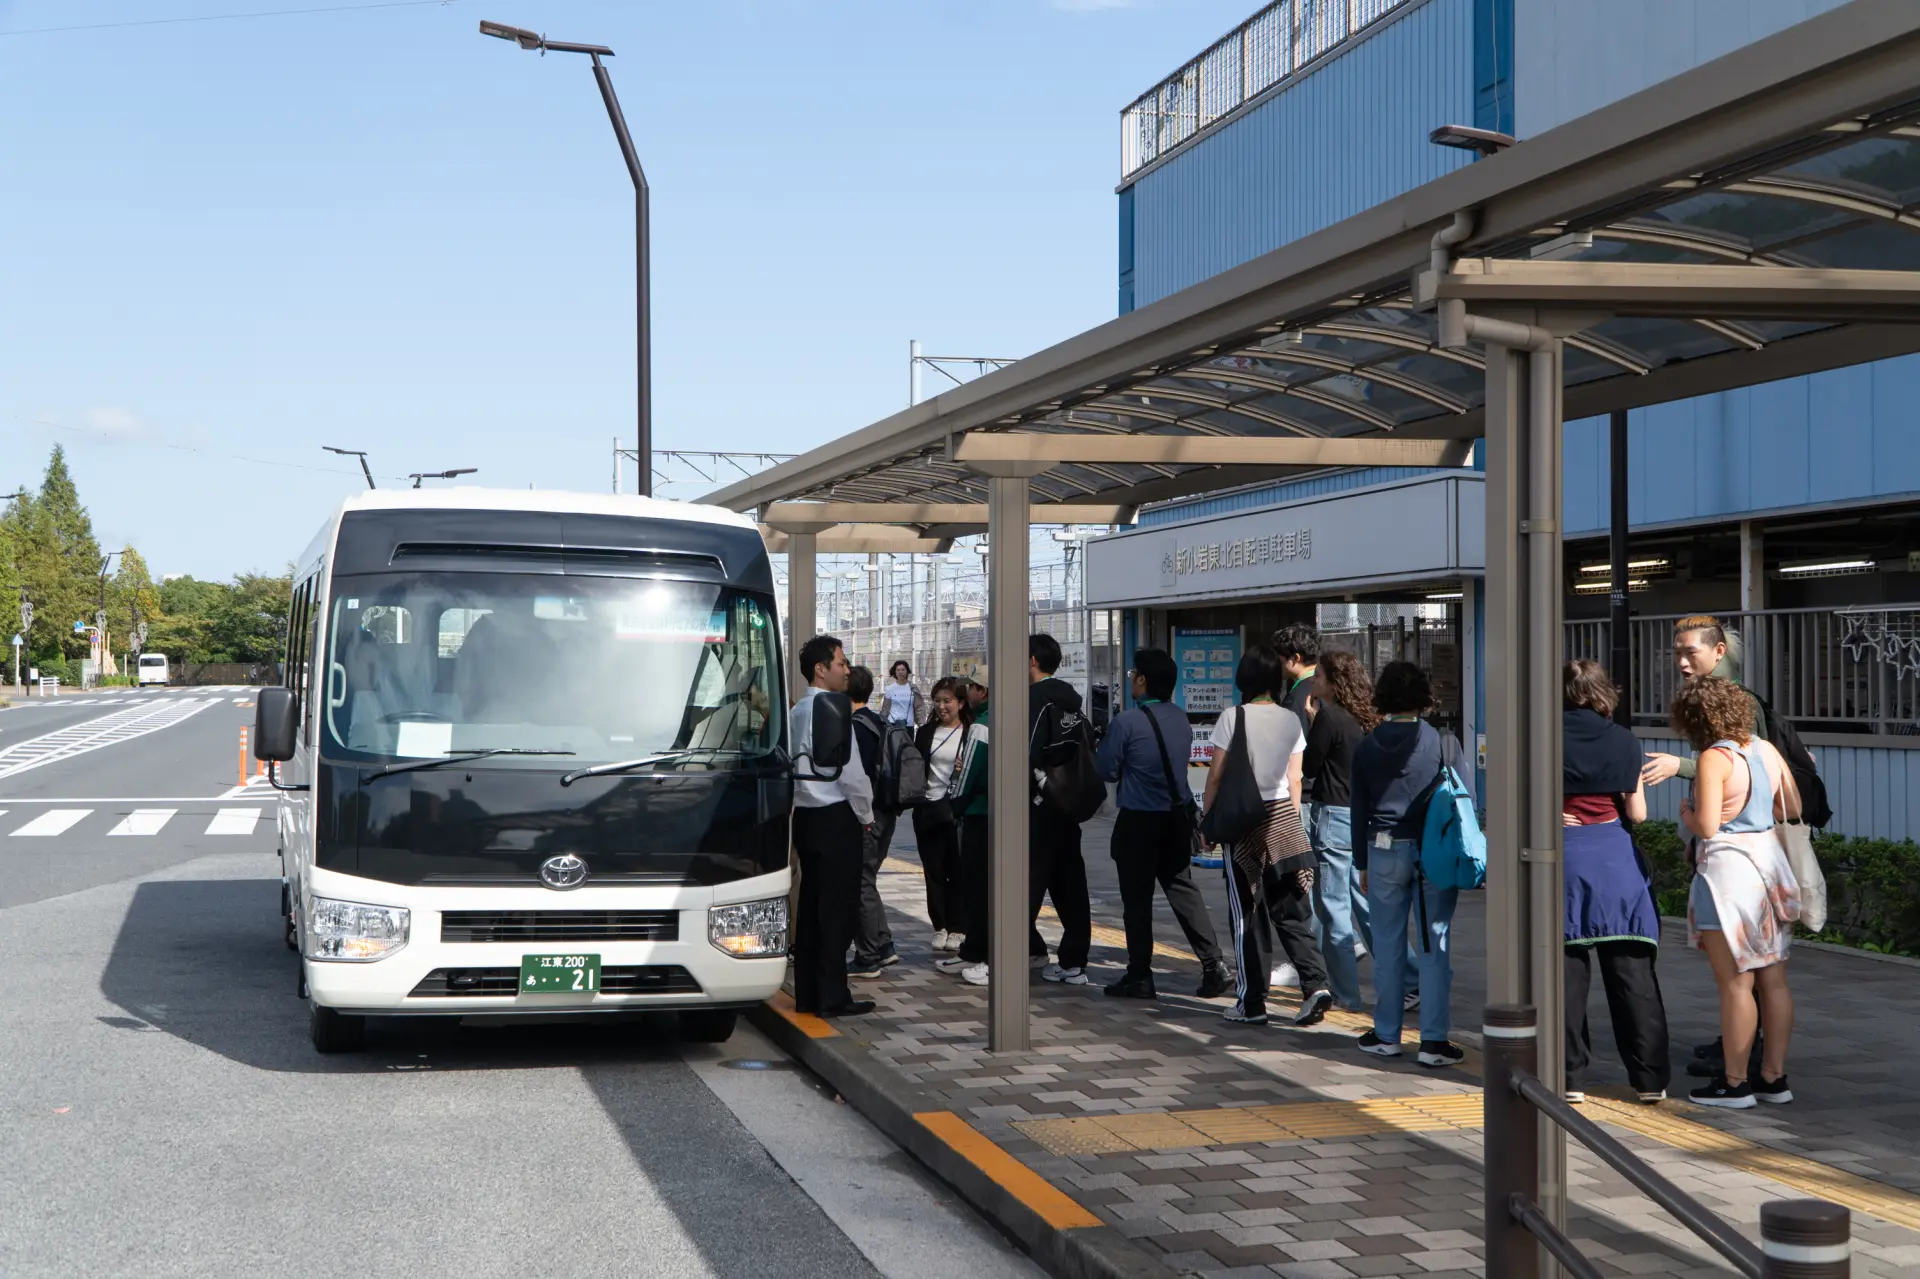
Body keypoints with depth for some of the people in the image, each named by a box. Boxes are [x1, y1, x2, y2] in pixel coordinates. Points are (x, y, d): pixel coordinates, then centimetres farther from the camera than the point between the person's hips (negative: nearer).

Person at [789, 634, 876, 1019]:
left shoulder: (798, 711, 11)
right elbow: (851, 773, -17)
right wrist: (865, 815, -2)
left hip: (806, 815, 9)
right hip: (835, 818, -9)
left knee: (810, 905, 12)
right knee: (838, 909, -4)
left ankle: (806, 994, 16)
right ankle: (833, 997, -2)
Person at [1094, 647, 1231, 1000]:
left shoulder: (1127, 723, -16)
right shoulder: (1181, 719, 5)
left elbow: (1106, 770, -9)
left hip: (1139, 822, -6)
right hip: (1179, 816, 6)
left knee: (1137, 898, 3)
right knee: (1183, 890, 13)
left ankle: (1140, 977, 8)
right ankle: (1213, 964, 6)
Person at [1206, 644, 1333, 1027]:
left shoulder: (1232, 717, -8)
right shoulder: (1291, 720, 4)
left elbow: (1216, 776, -6)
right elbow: (1294, 779, 7)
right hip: (1283, 816, 4)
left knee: (1247, 914, 3)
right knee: (1291, 910, 8)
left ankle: (1251, 1002, 6)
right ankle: (1316, 983, -8)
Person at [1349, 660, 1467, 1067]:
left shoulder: (1367, 746, 1)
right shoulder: (1442, 742, -6)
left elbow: (1357, 807, 7)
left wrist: (1362, 863, 15)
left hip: (1384, 851, 2)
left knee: (1387, 945, 11)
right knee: (1434, 945, 2)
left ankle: (1386, 1035, 18)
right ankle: (1433, 1039, 1)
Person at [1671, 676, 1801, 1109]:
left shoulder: (1714, 758, -14)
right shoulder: (1766, 750, 8)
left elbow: (1706, 827, -19)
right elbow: (1793, 808, 16)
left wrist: (1685, 814, 2)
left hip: (1728, 870, -8)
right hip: (1770, 862, 8)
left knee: (1735, 982, -2)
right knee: (1773, 979, 10)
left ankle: (1734, 1083, 3)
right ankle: (1774, 1077, 17)